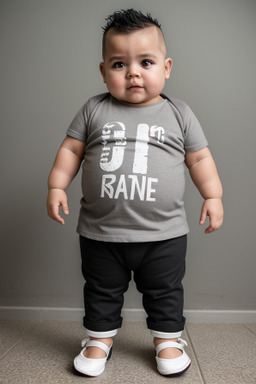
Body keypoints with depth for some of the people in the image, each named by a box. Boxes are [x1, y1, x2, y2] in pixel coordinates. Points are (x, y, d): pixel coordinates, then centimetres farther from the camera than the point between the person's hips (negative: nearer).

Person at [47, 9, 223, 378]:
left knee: (165, 292, 17)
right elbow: (71, 149, 5)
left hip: (163, 234, 0)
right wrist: (57, 186, -3)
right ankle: (101, 337, 42)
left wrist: (213, 195, 1)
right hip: (101, 234, 1)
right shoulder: (94, 110, 0)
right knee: (101, 291, 18)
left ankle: (168, 338, 41)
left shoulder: (179, 113, 1)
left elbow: (199, 157, 6)